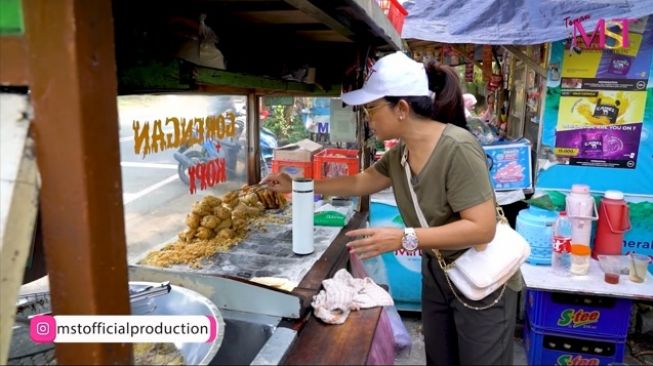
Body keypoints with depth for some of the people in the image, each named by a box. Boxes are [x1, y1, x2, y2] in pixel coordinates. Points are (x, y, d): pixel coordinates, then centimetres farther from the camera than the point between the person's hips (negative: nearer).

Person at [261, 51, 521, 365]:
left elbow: (482, 228, -30)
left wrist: (404, 238, -33)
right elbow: (360, 182, 12)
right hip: (435, 274, 7)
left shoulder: (458, 148, -28)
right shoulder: (399, 153, -3)